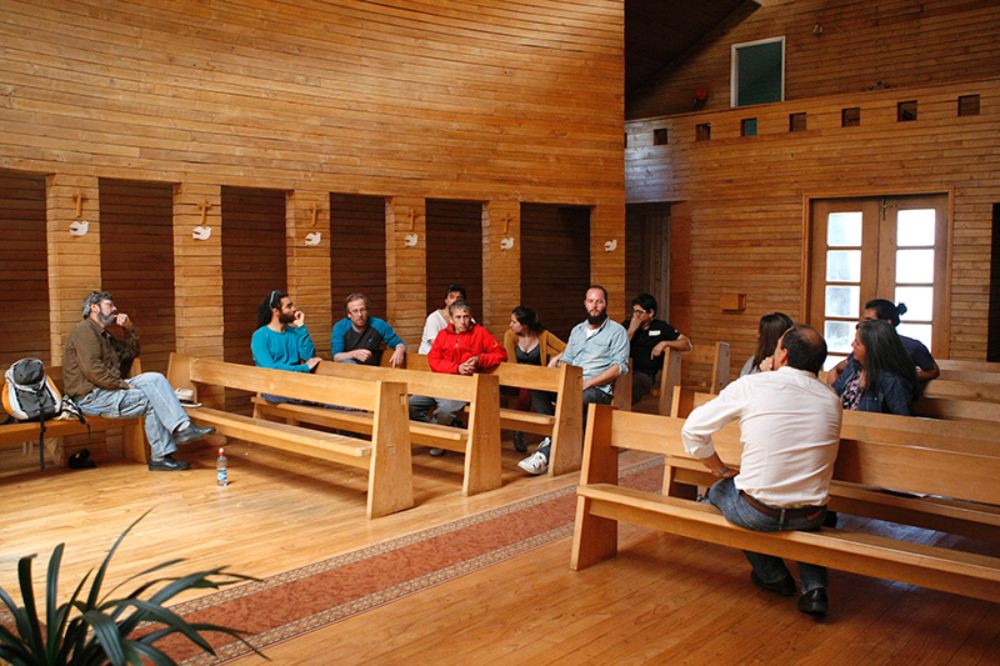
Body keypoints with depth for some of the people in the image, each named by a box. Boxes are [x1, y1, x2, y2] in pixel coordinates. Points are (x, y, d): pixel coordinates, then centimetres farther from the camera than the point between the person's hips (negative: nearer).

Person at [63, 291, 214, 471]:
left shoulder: (104, 334, 24)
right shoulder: (84, 330, -8)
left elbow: (132, 351, 29)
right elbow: (92, 369, -21)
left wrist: (129, 329, 14)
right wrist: (123, 384, -18)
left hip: (107, 389, 9)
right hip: (90, 397, -9)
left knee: (155, 379, -8)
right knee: (152, 400, -18)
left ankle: (182, 427, -19)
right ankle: (159, 456, -15)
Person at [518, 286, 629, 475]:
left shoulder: (617, 331, 3)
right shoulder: (577, 330, 23)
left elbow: (620, 367, -7)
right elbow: (566, 359, 22)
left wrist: (589, 382, -17)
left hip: (599, 388, -6)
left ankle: (545, 455, -39)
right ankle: (549, 439, -23)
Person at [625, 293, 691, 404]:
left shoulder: (661, 327, 8)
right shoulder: (627, 325, 13)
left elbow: (687, 344, 4)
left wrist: (664, 343, -9)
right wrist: (631, 330, -4)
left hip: (644, 374, -2)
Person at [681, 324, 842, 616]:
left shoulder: (751, 385, -10)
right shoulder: (832, 399, 1)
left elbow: (692, 431, -6)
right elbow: (821, 459, 12)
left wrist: (721, 471, 9)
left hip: (758, 513, -4)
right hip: (811, 516, 4)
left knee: (719, 491, 29)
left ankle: (774, 575, 30)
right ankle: (814, 584, 20)